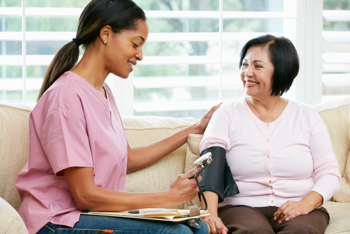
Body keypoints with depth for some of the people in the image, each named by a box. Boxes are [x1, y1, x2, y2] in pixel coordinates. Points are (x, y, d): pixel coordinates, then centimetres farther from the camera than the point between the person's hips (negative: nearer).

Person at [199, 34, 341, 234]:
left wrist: (306, 203, -16)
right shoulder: (228, 114, 8)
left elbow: (329, 173, 5)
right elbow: (210, 165, -8)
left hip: (299, 210, 1)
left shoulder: (307, 116, 11)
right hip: (241, 207, -1)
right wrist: (210, 214, -26)